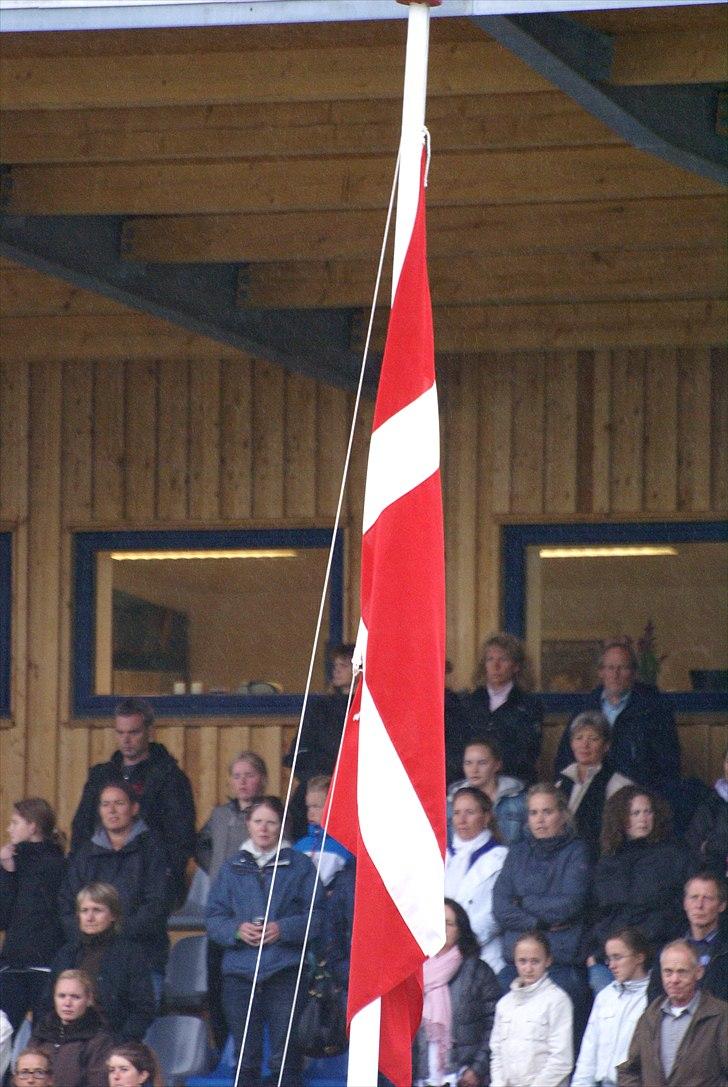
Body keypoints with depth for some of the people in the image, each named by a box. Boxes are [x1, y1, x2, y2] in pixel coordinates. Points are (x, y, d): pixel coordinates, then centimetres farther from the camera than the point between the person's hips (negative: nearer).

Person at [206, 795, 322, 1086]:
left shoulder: (300, 866, 7)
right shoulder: (232, 868, 16)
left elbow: (315, 916, 0)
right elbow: (213, 918, 10)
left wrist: (283, 929, -15)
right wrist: (237, 930, -10)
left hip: (284, 970, -3)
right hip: (240, 969, 3)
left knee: (284, 1060, -6)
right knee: (246, 1059, 5)